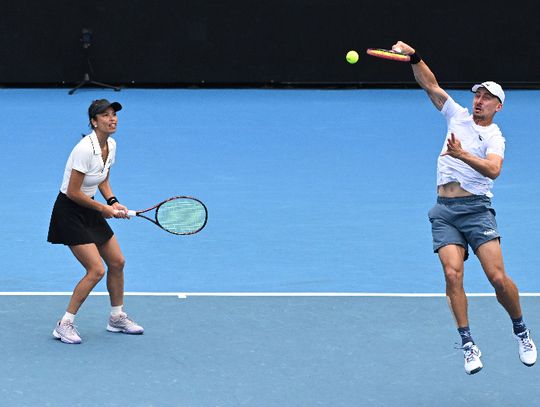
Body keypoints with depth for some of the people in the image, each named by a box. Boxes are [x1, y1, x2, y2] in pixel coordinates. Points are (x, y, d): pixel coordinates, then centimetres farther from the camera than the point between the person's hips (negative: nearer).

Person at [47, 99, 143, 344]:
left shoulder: (111, 145, 1)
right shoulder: (85, 149, -26)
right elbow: (73, 192, -23)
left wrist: (113, 202, -2)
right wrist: (103, 208, -13)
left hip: (90, 211, 9)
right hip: (69, 212, -9)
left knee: (117, 262, 12)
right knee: (96, 270, -14)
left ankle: (117, 318, 30)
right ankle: (64, 325, -2)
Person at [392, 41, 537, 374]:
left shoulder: (494, 137, 1)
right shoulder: (458, 116, 14)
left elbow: (493, 169, -20)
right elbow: (430, 85, 9)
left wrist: (462, 154, -34)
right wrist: (413, 56, -6)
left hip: (477, 209, -3)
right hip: (445, 210, 3)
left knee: (498, 277, -13)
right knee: (453, 273, -15)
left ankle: (522, 332, 12)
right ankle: (469, 345, -10)